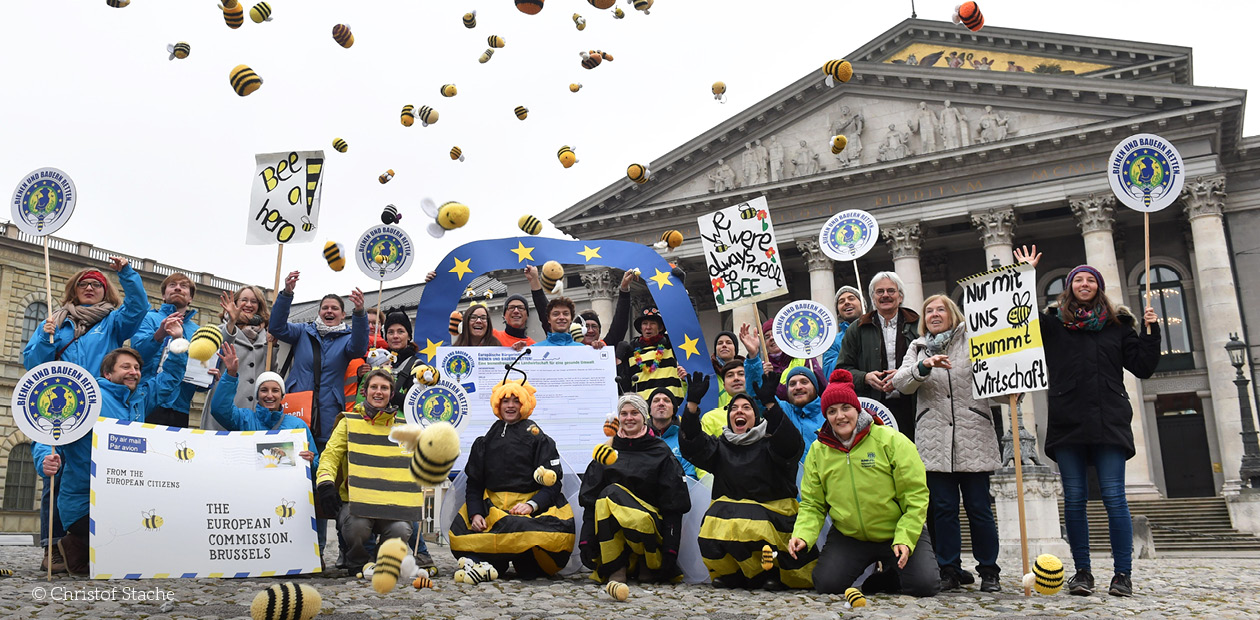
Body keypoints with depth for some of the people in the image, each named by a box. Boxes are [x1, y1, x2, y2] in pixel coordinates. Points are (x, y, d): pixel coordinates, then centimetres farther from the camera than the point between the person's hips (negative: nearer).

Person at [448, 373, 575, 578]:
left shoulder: (539, 440, 8)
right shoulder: (484, 442, 19)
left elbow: (553, 482, 0)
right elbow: (474, 484, 15)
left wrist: (532, 505, -17)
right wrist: (475, 514, -3)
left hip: (529, 509, -3)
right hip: (492, 507, 3)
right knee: (460, 532, -26)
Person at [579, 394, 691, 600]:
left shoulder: (661, 452, 7)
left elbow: (673, 505, 1)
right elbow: (589, 498, 8)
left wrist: (670, 550, -9)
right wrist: (586, 542, -5)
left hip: (651, 520, -2)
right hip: (611, 528, 2)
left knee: (611, 495, -31)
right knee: (609, 493, -29)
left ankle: (651, 565, -9)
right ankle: (616, 571, -28)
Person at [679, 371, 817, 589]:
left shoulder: (769, 444, 4)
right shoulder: (721, 447, 16)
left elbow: (792, 446, -18)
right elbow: (691, 446, 0)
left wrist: (770, 403, -29)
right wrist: (692, 403, -11)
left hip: (772, 513, -3)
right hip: (727, 513, 3)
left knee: (739, 526, -32)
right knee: (710, 531, -27)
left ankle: (768, 574, -6)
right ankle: (731, 574, -1)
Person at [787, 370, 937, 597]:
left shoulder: (892, 441, -11)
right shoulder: (818, 451, -1)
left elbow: (915, 495, -11)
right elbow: (812, 504, 2)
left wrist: (905, 539, -21)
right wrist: (802, 535, -17)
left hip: (899, 533, -2)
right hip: (848, 537, 2)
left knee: (924, 585, -20)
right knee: (826, 584, -17)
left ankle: (893, 569, 16)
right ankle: (871, 572, 15)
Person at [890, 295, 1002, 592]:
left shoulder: (971, 340, 10)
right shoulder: (917, 348, 16)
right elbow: (900, 382, 3)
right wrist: (923, 367, -13)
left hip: (973, 437, -2)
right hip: (934, 441, 2)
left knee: (978, 507, 1)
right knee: (943, 507, 4)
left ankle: (988, 571, 13)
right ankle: (949, 571, 14)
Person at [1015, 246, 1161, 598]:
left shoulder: (1118, 324, 13)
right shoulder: (1052, 324, 12)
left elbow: (1143, 368, 12)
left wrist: (1151, 331, 1)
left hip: (1109, 422, 0)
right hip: (1067, 424, 0)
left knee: (1114, 496, -4)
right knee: (1074, 498, 2)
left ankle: (1123, 573, 4)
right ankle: (1082, 572, 10)